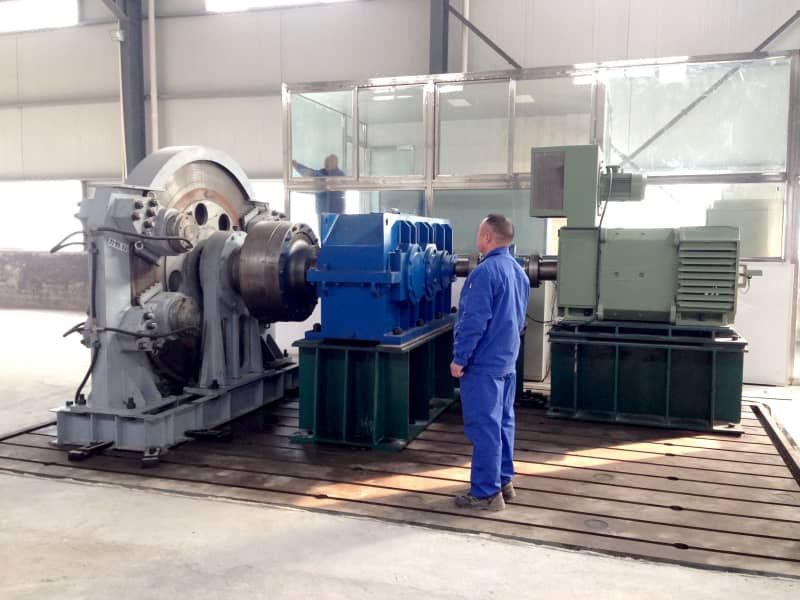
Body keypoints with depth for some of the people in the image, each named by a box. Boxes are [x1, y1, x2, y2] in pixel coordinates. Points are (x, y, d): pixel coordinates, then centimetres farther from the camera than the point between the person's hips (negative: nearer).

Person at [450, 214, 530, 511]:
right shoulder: (519, 272, 11)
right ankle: (503, 481, 27)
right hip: (506, 360, 9)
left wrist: (459, 358, -16)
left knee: (484, 428, -2)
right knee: (502, 423, 16)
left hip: (483, 363, -9)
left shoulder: (485, 272, -19)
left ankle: (486, 493, 5)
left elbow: (474, 321, -22)